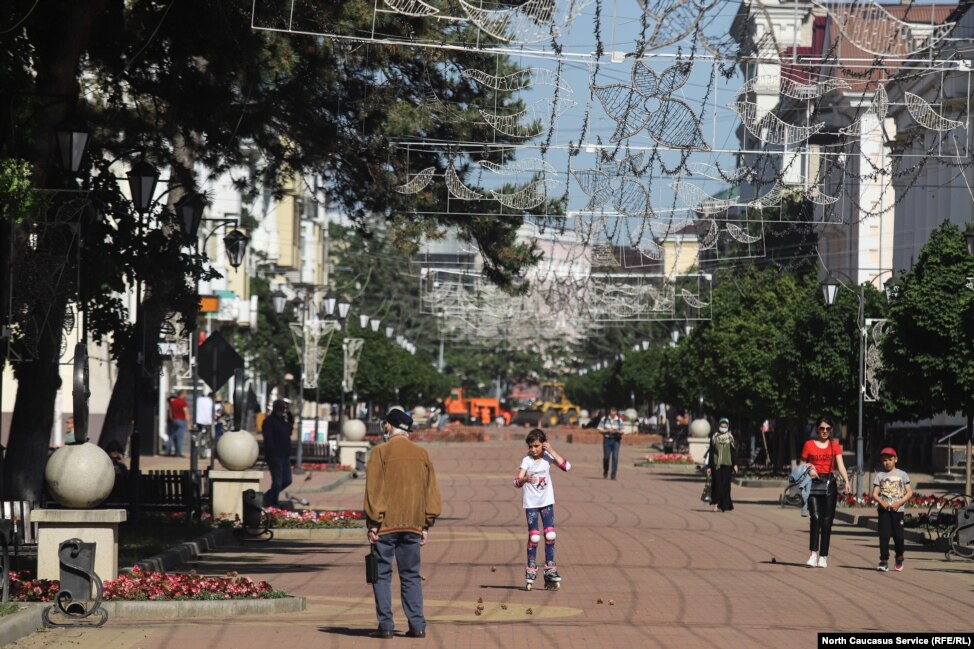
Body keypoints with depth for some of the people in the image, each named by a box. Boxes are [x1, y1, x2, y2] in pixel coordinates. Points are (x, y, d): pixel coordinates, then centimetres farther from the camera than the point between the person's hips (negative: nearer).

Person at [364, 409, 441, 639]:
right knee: (411, 575, 10)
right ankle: (417, 625, 4)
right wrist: (427, 525, 13)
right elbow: (432, 490, 9)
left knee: (382, 574, 2)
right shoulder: (422, 454, 8)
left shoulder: (380, 452, -5)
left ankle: (386, 624, -2)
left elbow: (374, 489, -9)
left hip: (386, 525, -4)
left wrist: (373, 524, -6)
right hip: (413, 526, 4)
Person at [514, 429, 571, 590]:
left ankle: (550, 569, 10)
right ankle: (531, 570, 7)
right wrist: (525, 479, -44)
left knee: (550, 535, 0)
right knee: (534, 537, -3)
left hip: (547, 501, 3)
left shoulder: (547, 457, -3)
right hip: (531, 503, -3)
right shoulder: (527, 460, -11)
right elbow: (517, 481, -21)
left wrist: (551, 451, -17)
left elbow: (567, 466, -15)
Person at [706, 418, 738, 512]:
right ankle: (716, 504, -10)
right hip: (716, 464, 0)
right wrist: (709, 466, 4)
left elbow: (734, 452, 5)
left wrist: (735, 465, -5)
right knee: (717, 483, -10)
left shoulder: (731, 438, 7)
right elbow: (711, 453, 8)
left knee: (725, 484, -1)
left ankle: (725, 505, 4)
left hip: (727, 465, 0)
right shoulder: (714, 438, 8)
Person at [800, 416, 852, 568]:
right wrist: (809, 470, -9)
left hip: (829, 483, 2)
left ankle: (823, 556, 5)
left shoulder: (835, 445, 9)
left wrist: (847, 482, -18)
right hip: (814, 483, -2)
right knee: (815, 517, -17)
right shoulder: (809, 445, 6)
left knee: (827, 520, 0)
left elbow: (840, 465, -2)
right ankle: (813, 554, -20)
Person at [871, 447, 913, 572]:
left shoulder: (902, 475, 8)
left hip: (897, 509, -1)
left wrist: (899, 503, -10)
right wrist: (881, 501, -16)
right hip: (884, 509, 1)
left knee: (898, 535, -1)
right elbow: (875, 494, 4)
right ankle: (884, 561, -4)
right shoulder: (879, 476, 10)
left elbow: (909, 492, 4)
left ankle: (899, 558, 21)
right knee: (884, 535, -6)